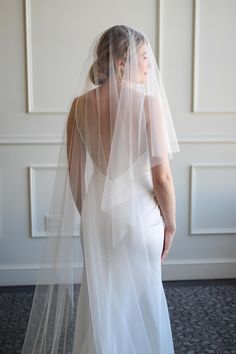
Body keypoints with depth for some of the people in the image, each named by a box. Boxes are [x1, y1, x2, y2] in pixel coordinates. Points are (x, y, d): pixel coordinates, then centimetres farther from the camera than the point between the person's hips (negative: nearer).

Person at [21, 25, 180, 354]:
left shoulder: (80, 104, -4)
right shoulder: (149, 103, -17)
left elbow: (74, 170, 2)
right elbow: (162, 177, -16)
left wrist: (85, 212, 16)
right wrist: (170, 223, -1)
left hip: (98, 210, 4)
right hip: (138, 212, -4)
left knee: (99, 292, 22)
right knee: (138, 295, 17)